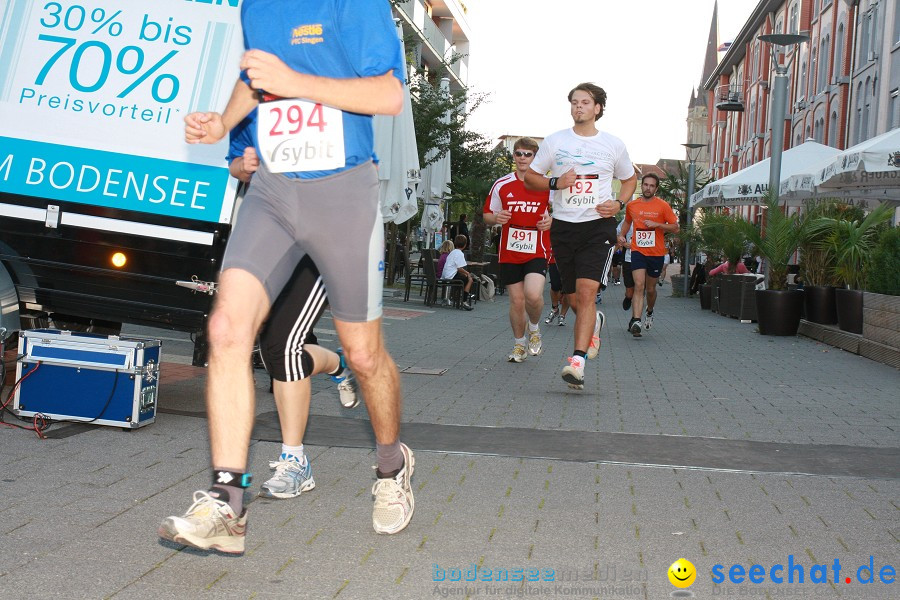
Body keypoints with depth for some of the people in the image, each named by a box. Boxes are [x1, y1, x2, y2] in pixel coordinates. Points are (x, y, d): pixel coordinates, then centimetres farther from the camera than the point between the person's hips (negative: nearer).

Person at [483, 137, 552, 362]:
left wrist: (551, 221, -12)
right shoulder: (501, 185, 3)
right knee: (517, 300, 3)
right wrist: (496, 218, -12)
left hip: (537, 252, -2)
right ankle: (519, 344, 25)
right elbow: (487, 215, 12)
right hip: (510, 251, 2)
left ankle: (534, 329, 10)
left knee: (533, 295, -22)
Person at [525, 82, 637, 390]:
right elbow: (530, 177, 11)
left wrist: (619, 203, 0)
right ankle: (594, 322, 42)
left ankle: (577, 361, -20)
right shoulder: (554, 141, 6)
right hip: (563, 226, 2)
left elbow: (630, 179, 20)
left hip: (599, 226, -2)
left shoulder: (613, 144, 7)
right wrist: (556, 182, -8)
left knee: (587, 291, -18)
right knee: (574, 299, 7)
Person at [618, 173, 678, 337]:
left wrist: (656, 224, -16)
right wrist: (621, 235, 8)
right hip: (638, 251, 0)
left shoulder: (663, 206, -3)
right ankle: (636, 321, -24)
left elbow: (675, 227, -3)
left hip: (656, 254, 0)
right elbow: (627, 222, 25)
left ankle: (649, 312, 43)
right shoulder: (632, 205, 6)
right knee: (639, 285, -17)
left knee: (650, 289, 13)